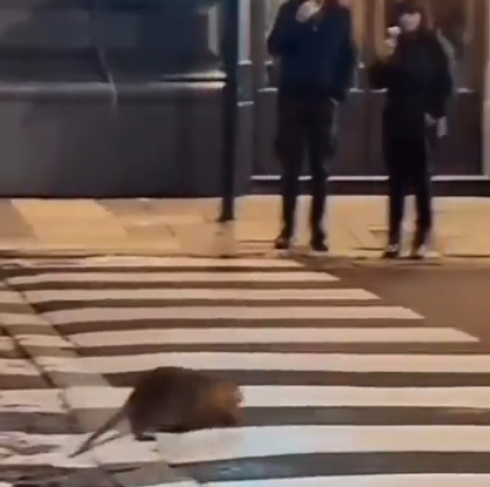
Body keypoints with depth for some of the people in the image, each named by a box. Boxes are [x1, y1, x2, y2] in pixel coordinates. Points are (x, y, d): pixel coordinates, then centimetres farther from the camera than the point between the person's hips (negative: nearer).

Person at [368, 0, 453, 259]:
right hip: (395, 120, 3)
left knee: (420, 179, -2)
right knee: (396, 180, 4)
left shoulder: (433, 46, -2)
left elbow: (444, 84, -2)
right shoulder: (394, 46, 6)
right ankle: (394, 237, 7)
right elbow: (376, 81, 2)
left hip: (422, 122, -3)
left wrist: (438, 115, -7)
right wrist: (383, 58, -13)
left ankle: (422, 238, 1)